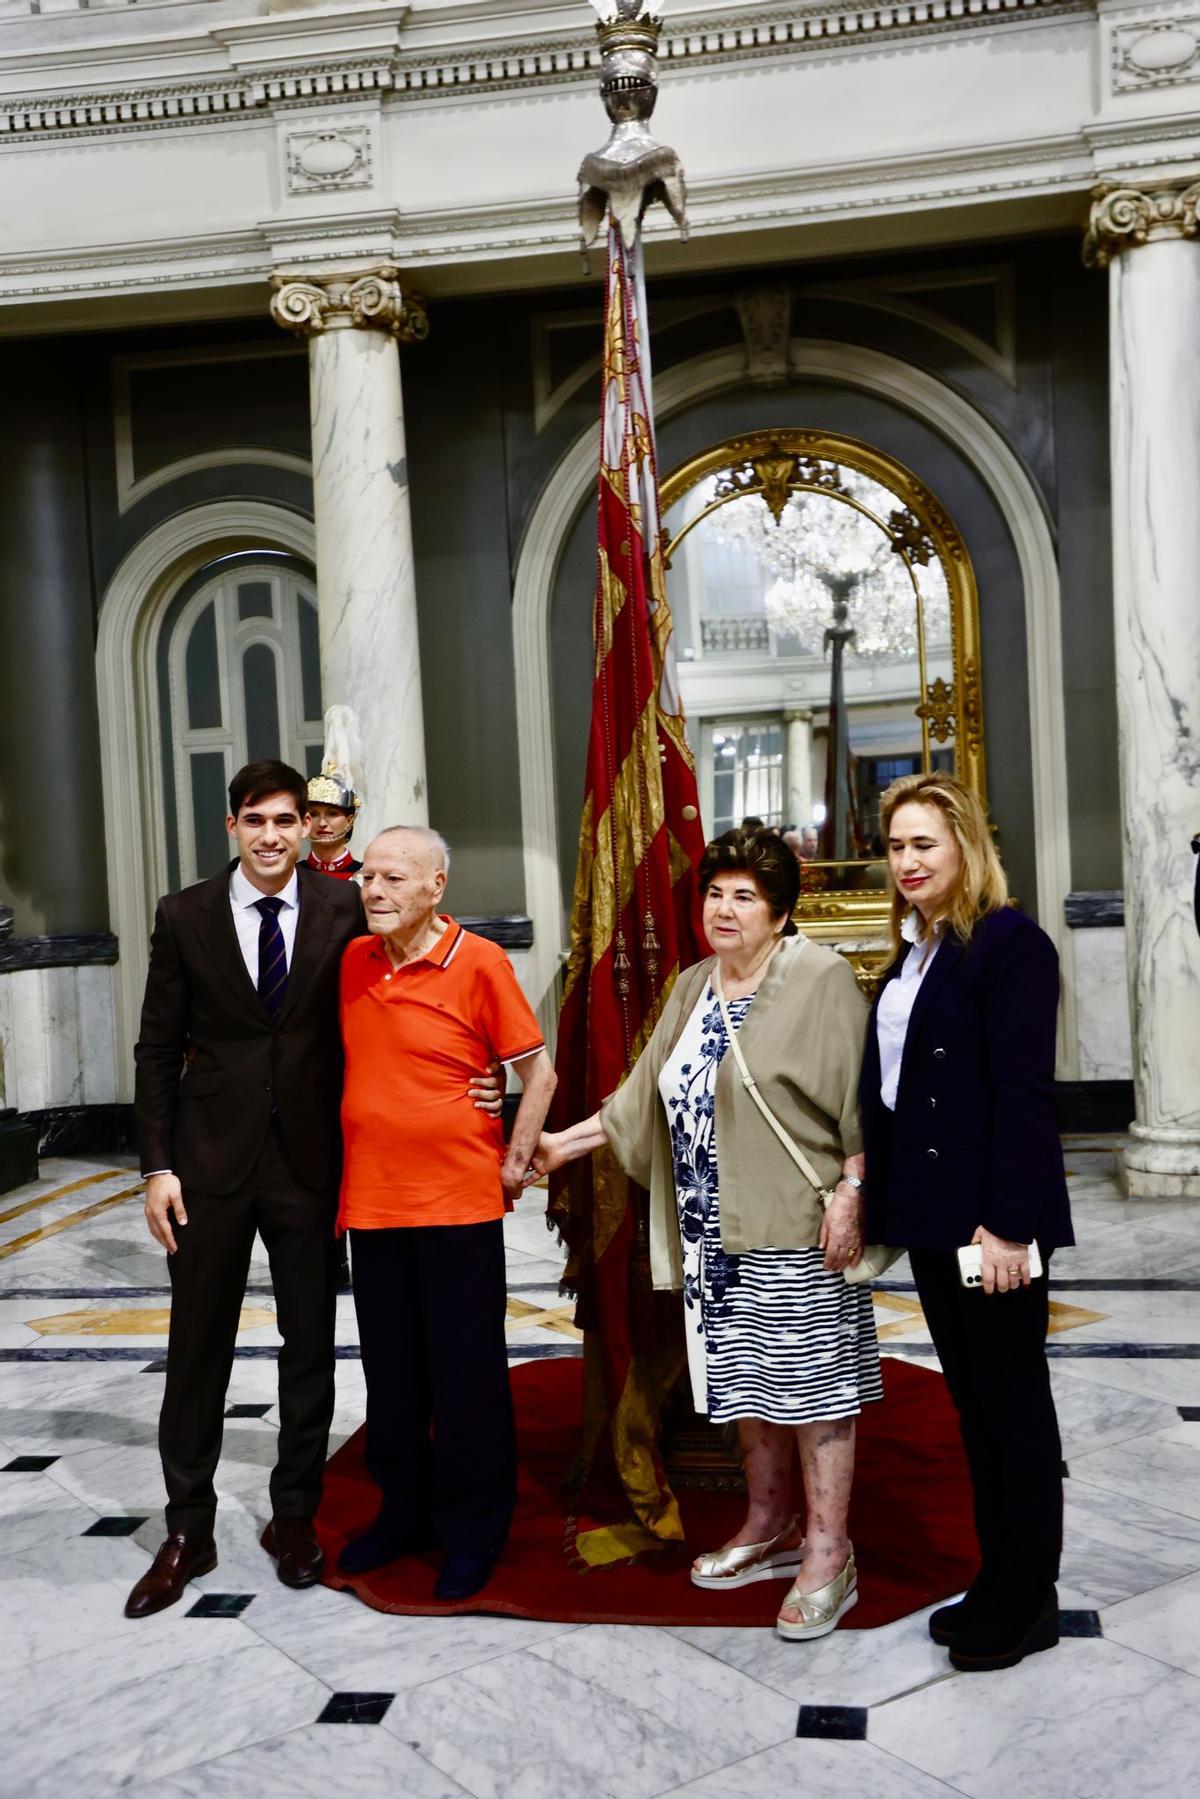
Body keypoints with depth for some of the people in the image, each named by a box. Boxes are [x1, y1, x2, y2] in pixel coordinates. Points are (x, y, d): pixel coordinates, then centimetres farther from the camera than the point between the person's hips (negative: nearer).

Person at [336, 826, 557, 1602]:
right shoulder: (353, 961, 5)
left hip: (458, 1202, -5)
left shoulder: (479, 962, -10)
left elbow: (539, 1072, -6)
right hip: (370, 1200, 5)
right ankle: (405, 1514, 33)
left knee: (466, 1373, 5)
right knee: (392, 1371, 16)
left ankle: (473, 1531, 22)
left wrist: (514, 1163, -5)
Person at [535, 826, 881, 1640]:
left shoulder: (820, 979, -10)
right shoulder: (694, 987, 12)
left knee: (812, 1380, 0)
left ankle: (828, 1557, 11)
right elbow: (648, 1093, 17)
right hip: (715, 1233, 7)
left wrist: (851, 1193, -19)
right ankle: (772, 1529, 32)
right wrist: (565, 1141, 15)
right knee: (745, 1377, 16)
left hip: (794, 1227, -7)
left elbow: (859, 1101, -13)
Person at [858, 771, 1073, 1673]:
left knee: (1012, 1402, 6)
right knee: (972, 1399, 16)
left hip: (993, 1217, -8)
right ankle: (1000, 1581, 30)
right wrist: (872, 1194, 9)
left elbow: (1024, 1091, -18)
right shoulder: (913, 954, 12)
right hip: (931, 1211, 8)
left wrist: (1008, 1223, -21)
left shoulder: (1008, 941, -13)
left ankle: (1027, 1599, 21)